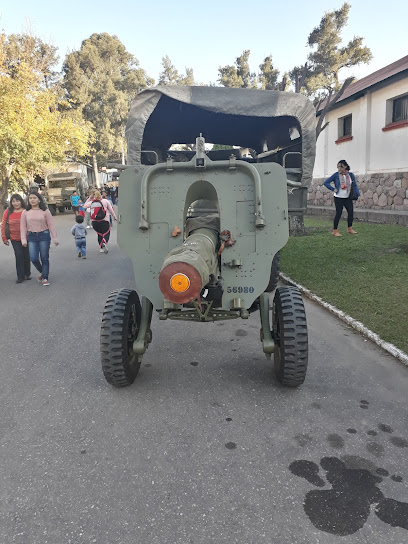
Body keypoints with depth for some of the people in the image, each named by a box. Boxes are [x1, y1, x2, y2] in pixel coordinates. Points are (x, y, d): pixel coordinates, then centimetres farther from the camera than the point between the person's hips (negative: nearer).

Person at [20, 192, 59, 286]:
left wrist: (55, 238, -2)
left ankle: (45, 278, 13)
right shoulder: (25, 212, 5)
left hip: (44, 236, -2)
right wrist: (23, 239, -1)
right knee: (34, 258, -6)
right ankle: (42, 272, 23)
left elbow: (51, 225, 0)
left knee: (44, 258, 1)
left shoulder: (45, 211, -1)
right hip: (32, 237, 2)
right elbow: (23, 227, 6)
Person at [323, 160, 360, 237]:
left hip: (348, 198, 4)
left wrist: (358, 194, -5)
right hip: (338, 198, -4)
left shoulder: (350, 175, 2)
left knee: (350, 212, 6)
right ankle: (335, 231, 2)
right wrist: (333, 189, -13)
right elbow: (326, 183, -5)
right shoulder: (336, 175, -7)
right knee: (338, 214, -7)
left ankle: (350, 229, 23)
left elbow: (354, 185, 8)